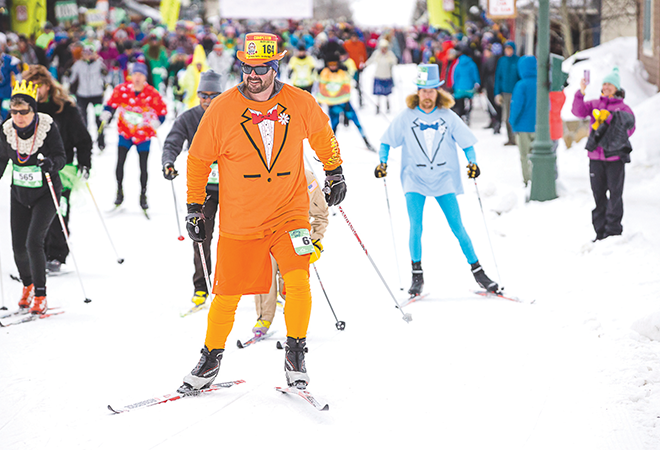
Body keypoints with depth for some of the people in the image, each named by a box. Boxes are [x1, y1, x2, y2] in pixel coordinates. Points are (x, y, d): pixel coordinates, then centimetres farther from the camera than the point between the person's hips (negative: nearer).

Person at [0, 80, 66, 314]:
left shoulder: (48, 127, -16)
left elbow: (61, 156, -14)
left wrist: (51, 163, -35)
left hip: (45, 194, -4)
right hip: (19, 194, 4)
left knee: (34, 242, -17)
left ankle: (40, 295, -5)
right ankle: (28, 285, 30)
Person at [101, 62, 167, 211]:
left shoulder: (152, 94, -13)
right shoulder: (122, 90, -9)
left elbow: (162, 112, -5)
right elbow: (111, 104, 3)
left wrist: (156, 122, -23)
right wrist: (106, 114, -17)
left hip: (143, 135, -1)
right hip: (125, 133, 1)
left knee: (143, 167, 0)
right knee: (120, 162, -9)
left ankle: (143, 196, 16)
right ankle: (119, 192, 9)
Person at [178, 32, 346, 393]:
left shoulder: (300, 104, -6)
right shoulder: (222, 109, -9)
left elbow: (322, 135, 16)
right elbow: (199, 159, 3)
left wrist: (335, 173, 22)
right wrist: (194, 207, 5)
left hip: (289, 211, 0)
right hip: (239, 219, 0)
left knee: (298, 282, -18)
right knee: (227, 296, 6)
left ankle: (295, 353, 2)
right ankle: (211, 358, 27)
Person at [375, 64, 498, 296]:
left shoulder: (448, 117, 0)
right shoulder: (405, 118, -1)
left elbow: (466, 141, 6)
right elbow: (387, 141, 7)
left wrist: (472, 162, -10)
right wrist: (383, 163, -8)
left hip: (444, 179, 0)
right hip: (415, 180, 0)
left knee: (457, 227, -2)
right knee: (415, 228, -11)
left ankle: (477, 271, 7)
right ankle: (417, 275, 1)